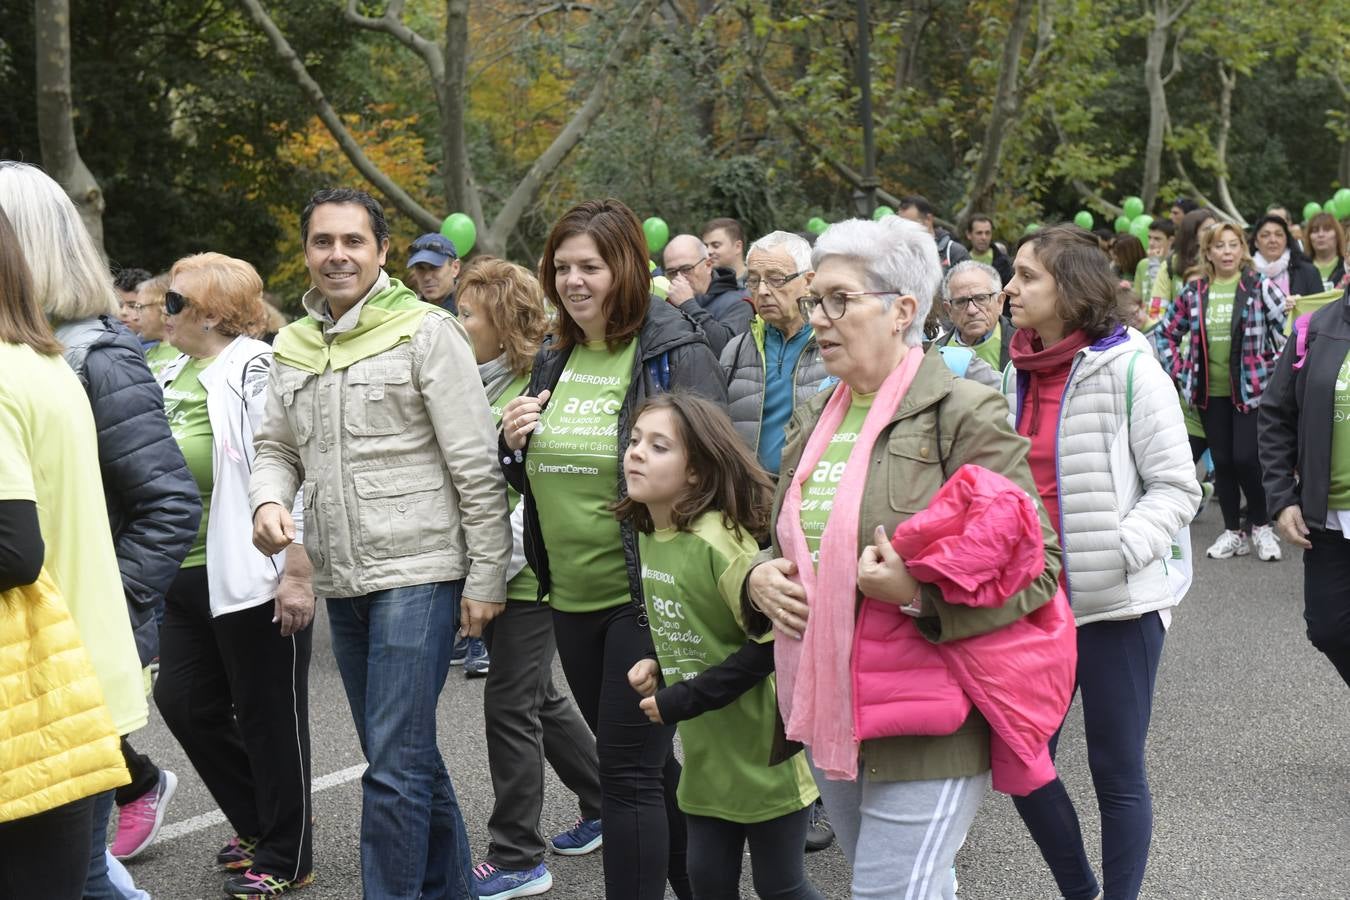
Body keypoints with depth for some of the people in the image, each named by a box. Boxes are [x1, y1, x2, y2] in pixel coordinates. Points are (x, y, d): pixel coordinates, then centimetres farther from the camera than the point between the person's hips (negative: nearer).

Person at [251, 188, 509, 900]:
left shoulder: (425, 331, -8)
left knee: (395, 767, -9)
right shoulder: (291, 348, 10)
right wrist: (269, 499, -4)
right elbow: (277, 450, 19)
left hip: (417, 572, -7)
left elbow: (477, 467, -10)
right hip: (340, 580, 7)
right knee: (407, 755, 17)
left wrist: (486, 576, -12)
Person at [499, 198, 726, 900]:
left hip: (645, 597, -7)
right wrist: (512, 443, -3)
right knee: (644, 763, 18)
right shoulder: (552, 363, 11)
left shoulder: (677, 355, -10)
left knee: (629, 772, -4)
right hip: (570, 601, 7)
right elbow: (531, 479, 19)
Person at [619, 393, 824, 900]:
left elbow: (772, 641, -24)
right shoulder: (647, 534, 3)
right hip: (705, 754, 7)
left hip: (762, 752, -7)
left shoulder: (718, 541, -23)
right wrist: (660, 667, -3)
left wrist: (681, 701, -20)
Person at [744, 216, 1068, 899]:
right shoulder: (815, 418, 12)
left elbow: (1037, 565, -13)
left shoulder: (965, 415, -11)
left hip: (925, 732, -7)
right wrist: (759, 578, 0)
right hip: (828, 714, 7)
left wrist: (920, 592, -26)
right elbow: (789, 544, 22)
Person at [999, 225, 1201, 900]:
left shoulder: (1127, 367, -9)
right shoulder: (1020, 373, 8)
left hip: (1116, 603, -6)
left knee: (1117, 771, 4)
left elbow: (1176, 487, -9)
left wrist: (1116, 553, -22)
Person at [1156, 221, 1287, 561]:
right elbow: (1165, 333, 13)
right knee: (1222, 463, 8)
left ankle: (1261, 526, 10)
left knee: (1245, 459, -11)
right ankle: (1233, 533, 20)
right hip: (1211, 393, 3)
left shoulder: (1260, 288, -5)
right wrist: (1178, 371, 7)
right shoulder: (1194, 293, 4)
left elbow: (1290, 330, -8)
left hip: (1250, 390, -3)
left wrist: (1276, 373, -9)